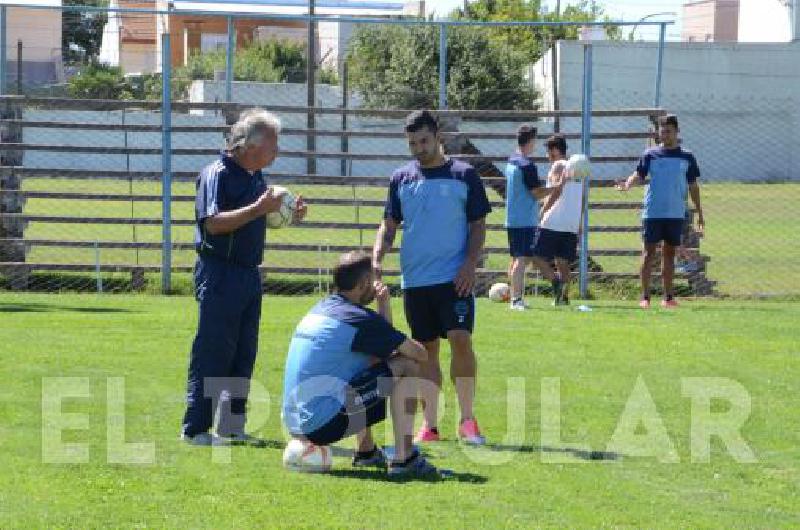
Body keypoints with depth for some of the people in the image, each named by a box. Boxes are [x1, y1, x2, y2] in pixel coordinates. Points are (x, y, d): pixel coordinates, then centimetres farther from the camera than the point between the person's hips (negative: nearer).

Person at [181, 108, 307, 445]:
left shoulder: (256, 177, 14)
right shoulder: (217, 174, -13)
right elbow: (214, 223, -23)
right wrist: (260, 208, -25)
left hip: (249, 275, 9)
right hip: (219, 275, -9)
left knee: (243, 354, 11)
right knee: (213, 352, -7)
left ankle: (232, 425, 18)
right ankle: (196, 428, -2)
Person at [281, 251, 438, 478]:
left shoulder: (319, 310, 16)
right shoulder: (360, 319, -10)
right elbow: (420, 354, -1)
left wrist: (383, 305, 15)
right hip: (323, 427, -9)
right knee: (407, 367, -3)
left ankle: (366, 451, 31)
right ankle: (404, 458, -6)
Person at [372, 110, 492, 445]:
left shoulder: (464, 176, 2)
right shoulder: (401, 179, 10)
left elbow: (478, 226, 3)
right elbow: (389, 226, 13)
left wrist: (470, 263, -11)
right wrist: (376, 258, -4)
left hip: (454, 278, -3)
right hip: (414, 279, 3)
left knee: (461, 341, -15)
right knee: (427, 349, 6)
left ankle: (467, 420, -6)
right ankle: (429, 424, 11)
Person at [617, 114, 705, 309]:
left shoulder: (687, 157, 7)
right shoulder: (650, 155, 2)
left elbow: (693, 186, 12)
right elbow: (639, 174, -9)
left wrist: (699, 212, 11)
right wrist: (628, 183, -31)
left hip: (676, 214, 2)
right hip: (653, 212, -2)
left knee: (669, 254, 8)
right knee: (649, 253, -4)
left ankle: (668, 297, 12)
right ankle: (645, 297, -4)